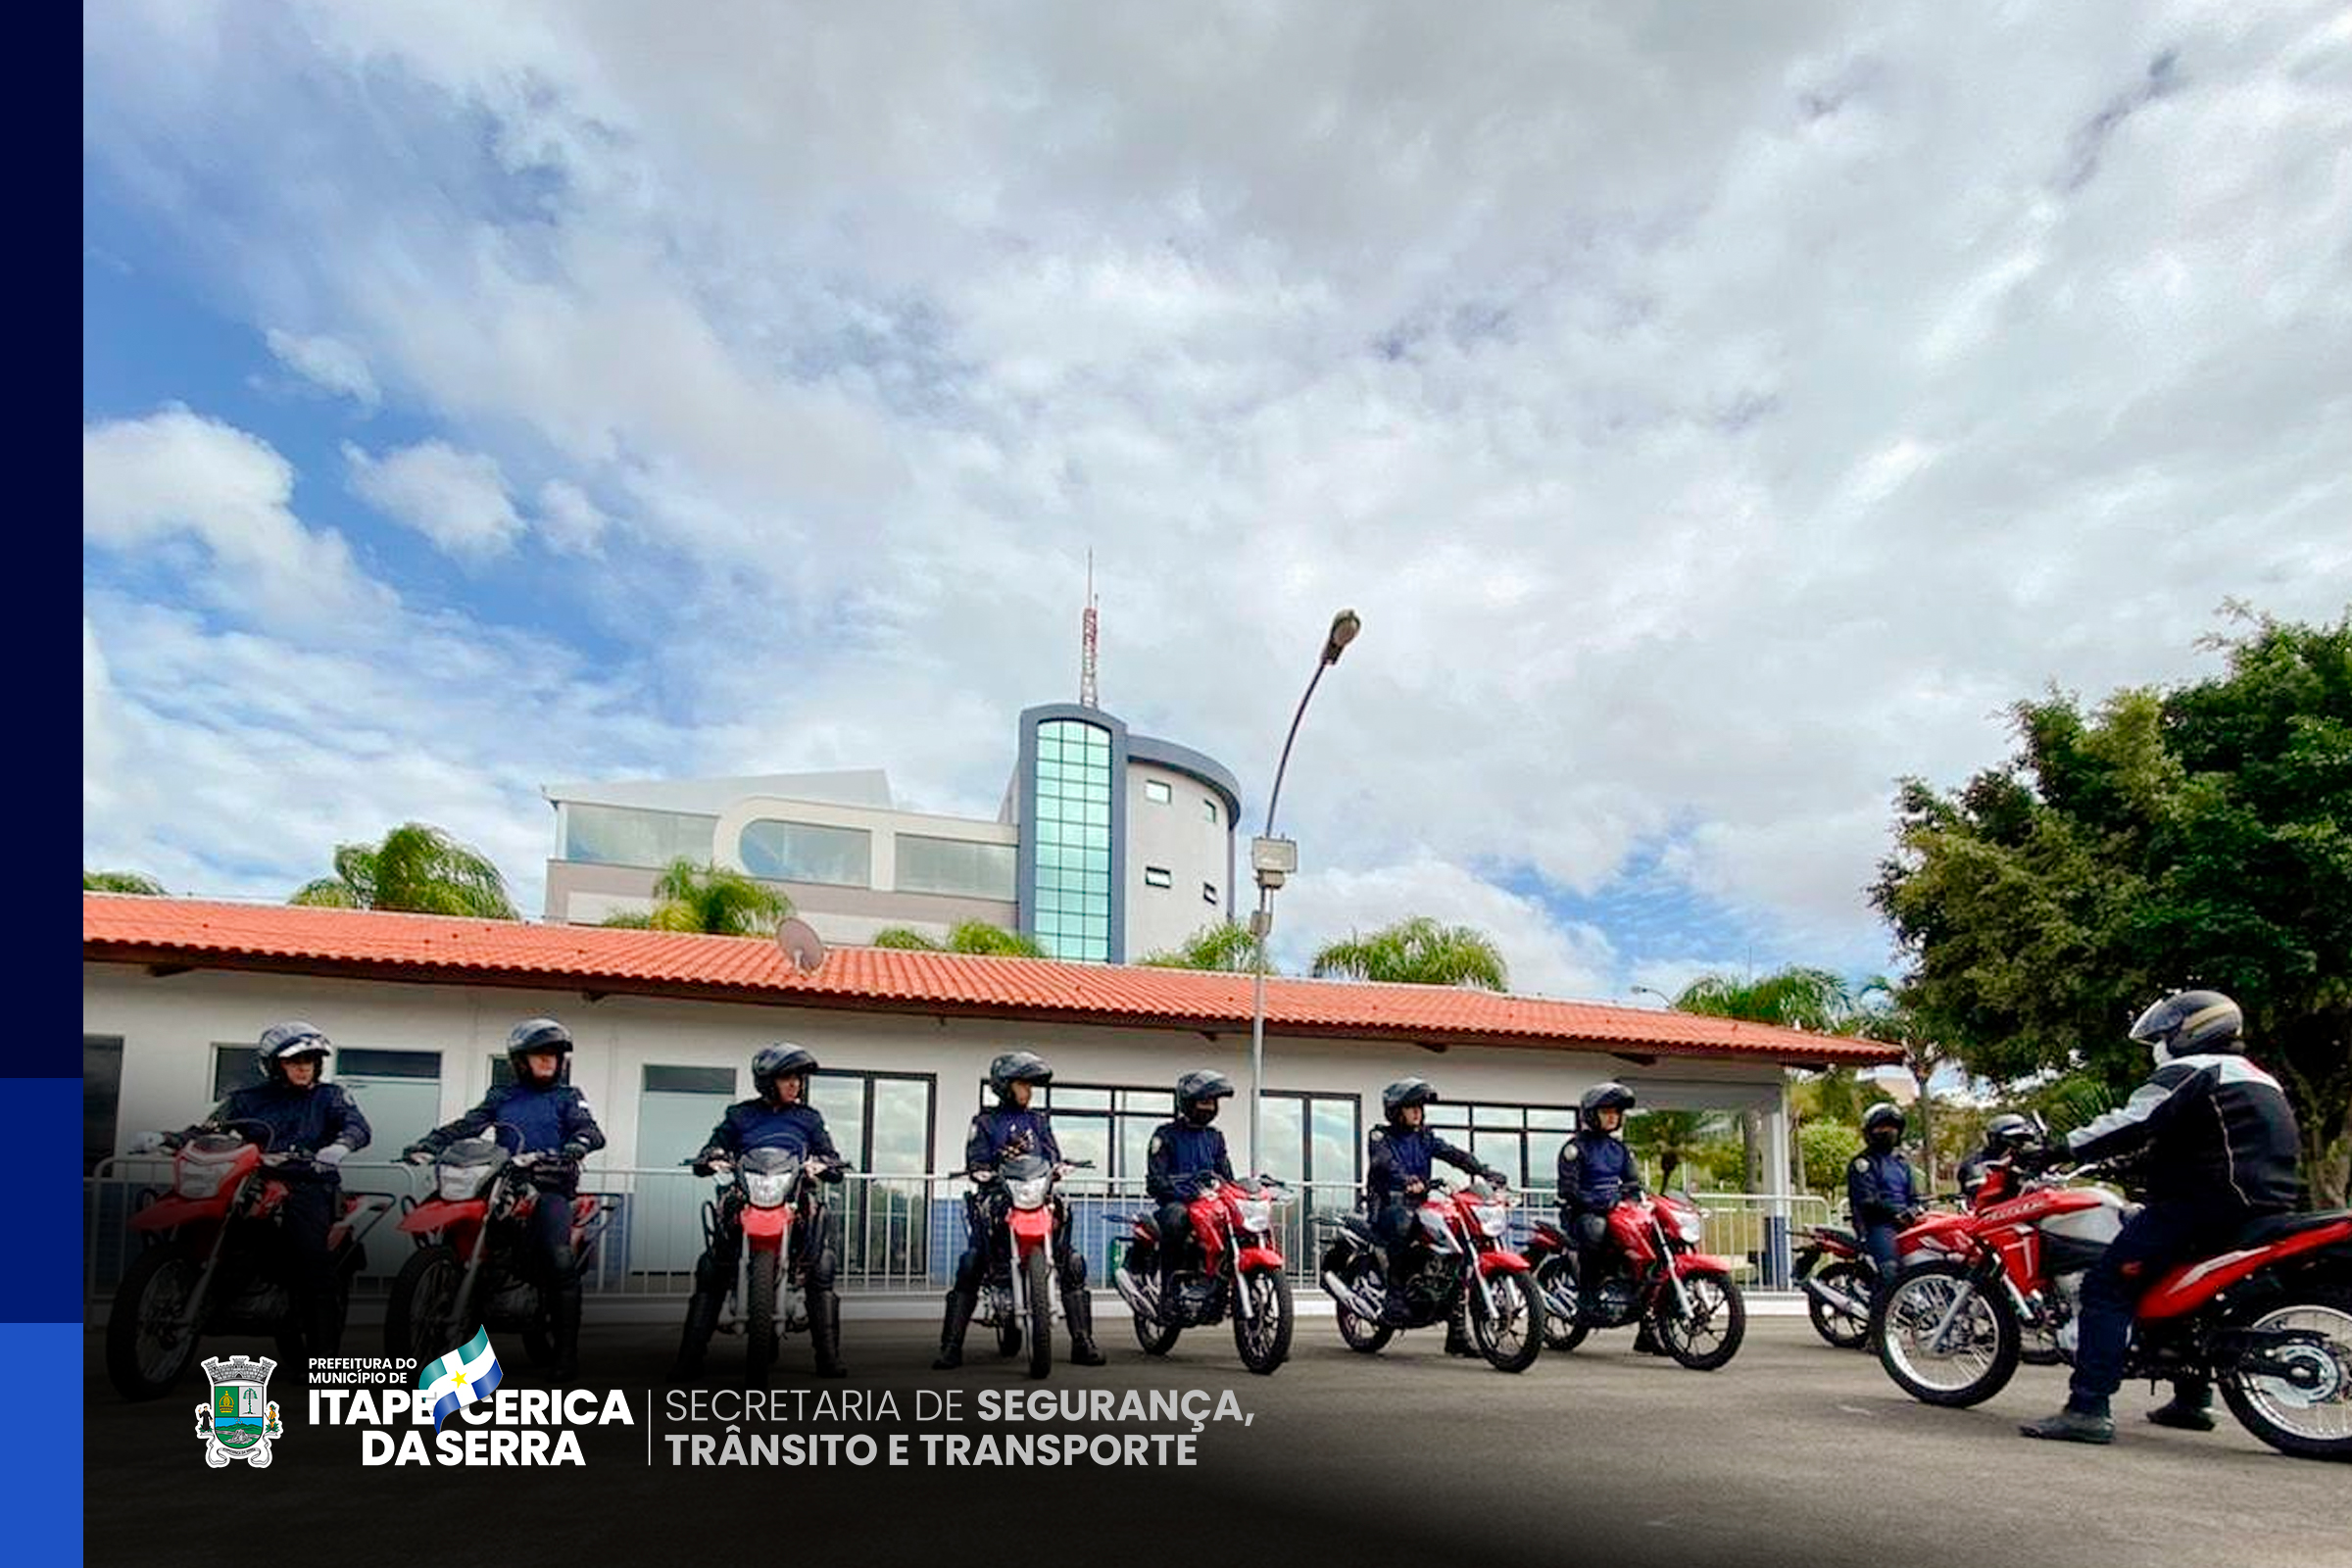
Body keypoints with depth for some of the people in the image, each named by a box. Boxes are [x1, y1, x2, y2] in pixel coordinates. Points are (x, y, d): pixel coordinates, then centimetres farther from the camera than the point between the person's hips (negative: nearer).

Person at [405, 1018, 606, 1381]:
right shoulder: (501, 1097, 23)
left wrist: (570, 1151, -25)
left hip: (548, 1187, -4)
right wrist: (425, 1144, -6)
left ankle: (567, 1352, -21)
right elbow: (466, 1125, 11)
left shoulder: (567, 1097, 14)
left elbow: (592, 1131, -3)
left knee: (560, 1261, -23)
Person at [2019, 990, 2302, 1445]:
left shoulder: (2189, 1071, -4)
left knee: (2107, 1286, -14)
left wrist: (2062, 1149, -17)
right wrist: (2142, 1164, 35)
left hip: (2203, 1202, -10)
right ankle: (2191, 1398, 33)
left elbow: (2134, 1124, -18)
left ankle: (2088, 1409, -24)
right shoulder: (2260, 1079, 25)